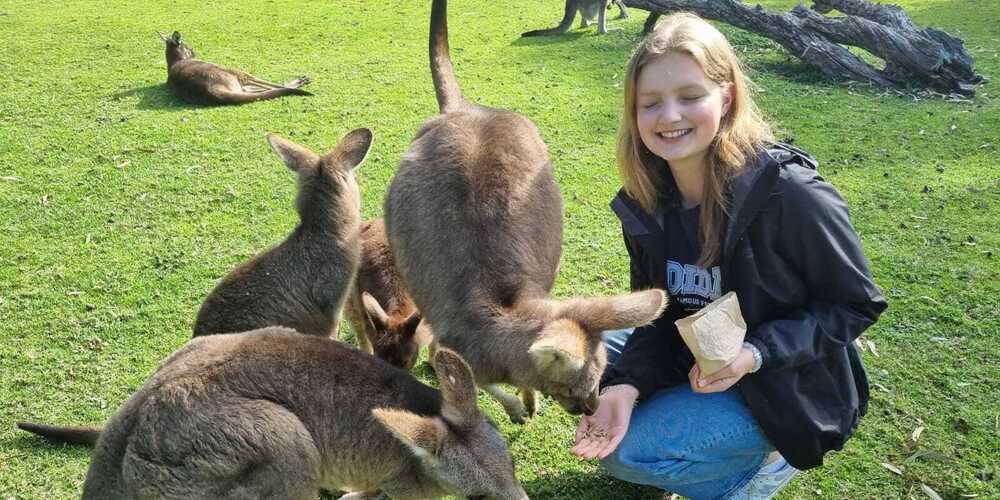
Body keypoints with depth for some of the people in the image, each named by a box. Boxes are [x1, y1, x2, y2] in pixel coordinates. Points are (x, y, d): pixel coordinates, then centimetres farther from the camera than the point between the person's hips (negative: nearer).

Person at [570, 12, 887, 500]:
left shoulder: (790, 193, -27)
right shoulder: (646, 201, -9)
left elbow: (856, 303, -15)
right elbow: (658, 312, -4)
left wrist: (756, 353, -28)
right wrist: (626, 385, -23)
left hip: (783, 385, -6)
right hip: (696, 360, 7)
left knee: (627, 452, -18)